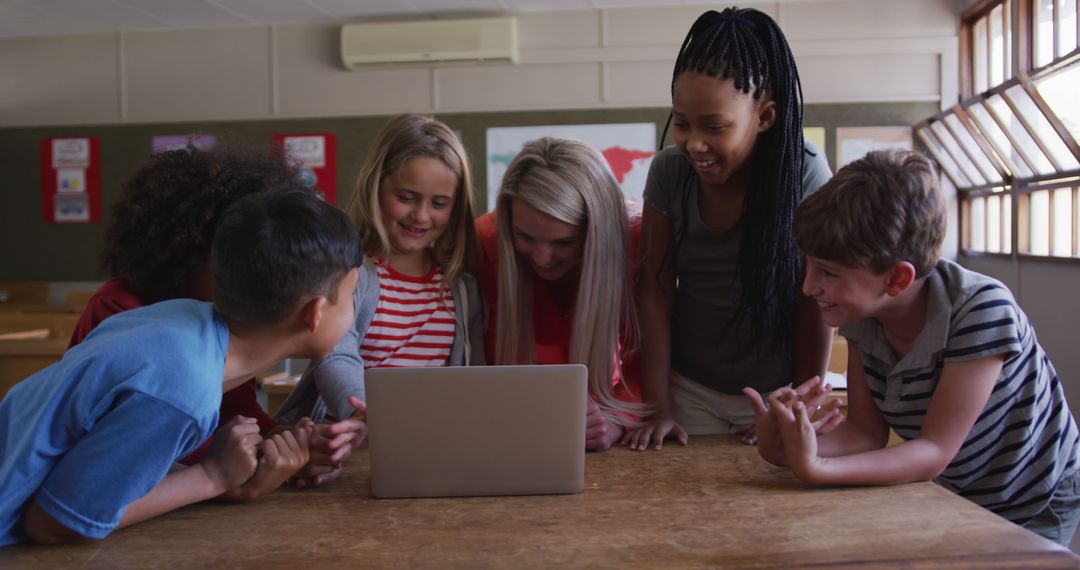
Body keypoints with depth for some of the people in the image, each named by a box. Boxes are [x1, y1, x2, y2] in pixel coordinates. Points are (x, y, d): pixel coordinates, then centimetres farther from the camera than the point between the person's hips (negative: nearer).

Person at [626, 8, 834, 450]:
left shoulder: (803, 171, -17)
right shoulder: (668, 172, -10)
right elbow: (655, 292, -7)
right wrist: (660, 407, -9)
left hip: (776, 389, -1)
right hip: (690, 388, 2)